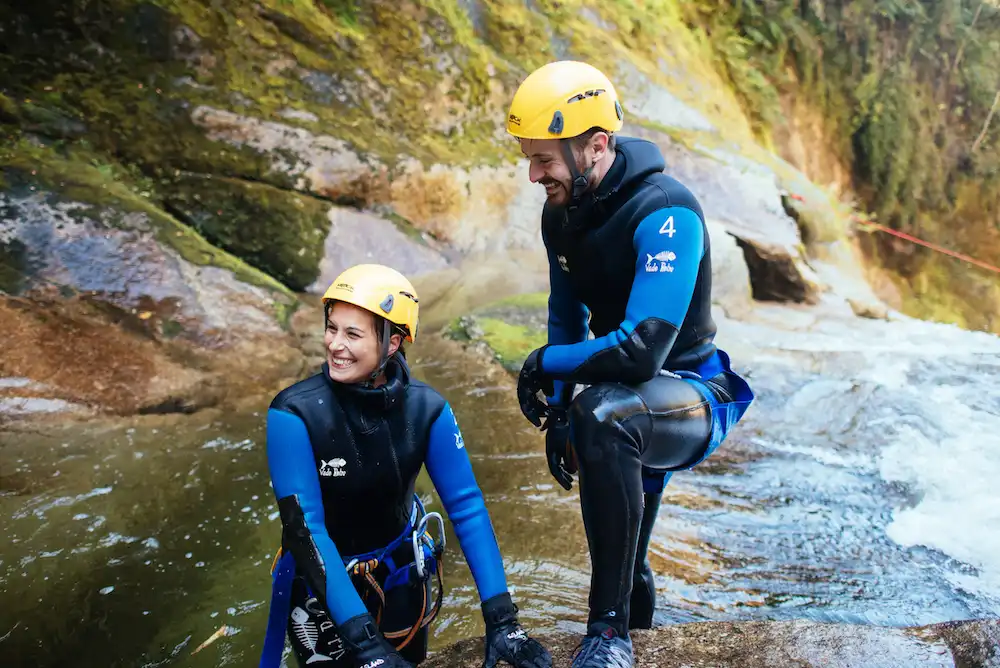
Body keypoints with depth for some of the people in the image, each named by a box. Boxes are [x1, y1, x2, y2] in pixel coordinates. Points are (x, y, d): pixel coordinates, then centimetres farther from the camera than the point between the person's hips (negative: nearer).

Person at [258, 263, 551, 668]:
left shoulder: (426, 409, -19)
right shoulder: (294, 414, -27)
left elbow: (467, 508, -17)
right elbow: (305, 528, -29)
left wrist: (500, 619, -23)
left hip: (399, 572, 3)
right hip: (323, 581, -2)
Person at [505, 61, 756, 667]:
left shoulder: (666, 213, -26)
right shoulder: (560, 214, 0)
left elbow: (642, 347, -34)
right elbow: (567, 317, 14)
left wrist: (545, 365, -19)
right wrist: (557, 412, 5)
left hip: (696, 398, -9)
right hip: (634, 400, 9)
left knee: (603, 414, -37)